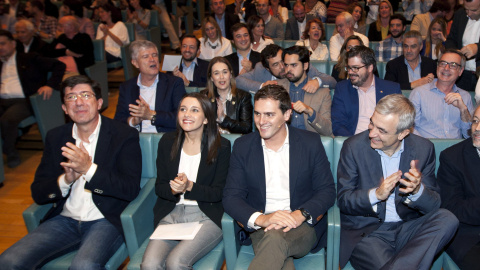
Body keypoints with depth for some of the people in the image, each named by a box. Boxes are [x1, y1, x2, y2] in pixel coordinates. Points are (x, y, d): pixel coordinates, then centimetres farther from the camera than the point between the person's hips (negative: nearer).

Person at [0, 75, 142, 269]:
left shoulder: (124, 136, -4)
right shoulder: (55, 137, 10)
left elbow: (131, 190, -12)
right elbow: (38, 194, 8)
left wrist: (89, 169, -22)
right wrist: (66, 180, -13)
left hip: (106, 221, -4)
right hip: (65, 220, 5)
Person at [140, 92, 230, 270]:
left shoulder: (221, 146, 0)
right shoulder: (167, 142, 9)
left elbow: (218, 193, -2)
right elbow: (159, 187, 10)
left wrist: (189, 187, -18)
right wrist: (173, 190, -13)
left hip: (206, 217, -3)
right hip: (171, 214, 3)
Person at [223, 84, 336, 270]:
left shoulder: (311, 143, 2)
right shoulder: (243, 146, 4)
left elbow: (327, 191, 2)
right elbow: (231, 197, -1)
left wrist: (301, 215, -18)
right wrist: (261, 219, -20)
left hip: (303, 226, 0)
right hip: (261, 229, 0)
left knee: (275, 239, -34)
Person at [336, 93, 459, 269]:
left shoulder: (423, 149, -1)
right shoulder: (354, 146, -6)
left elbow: (434, 205, 1)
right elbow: (343, 200, -6)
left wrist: (418, 190, -23)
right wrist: (375, 194, -24)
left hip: (408, 230, 4)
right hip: (366, 233, -4)